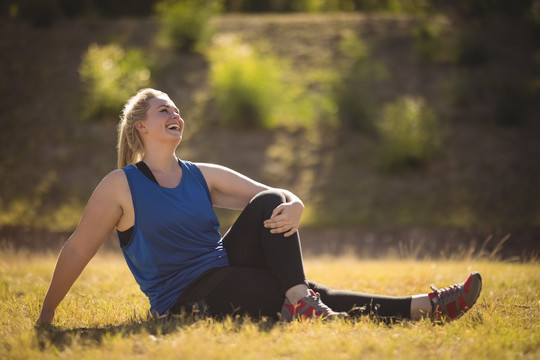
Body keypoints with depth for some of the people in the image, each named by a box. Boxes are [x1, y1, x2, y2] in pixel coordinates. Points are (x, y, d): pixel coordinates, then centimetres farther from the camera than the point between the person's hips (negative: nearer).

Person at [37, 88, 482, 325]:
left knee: (270, 203, -17)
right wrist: (46, 318, -3)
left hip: (226, 269, 6)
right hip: (186, 298, -6)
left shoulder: (203, 176, 11)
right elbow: (77, 250, -2)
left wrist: (294, 208, -19)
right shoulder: (120, 186, -5)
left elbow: (282, 198, 7)